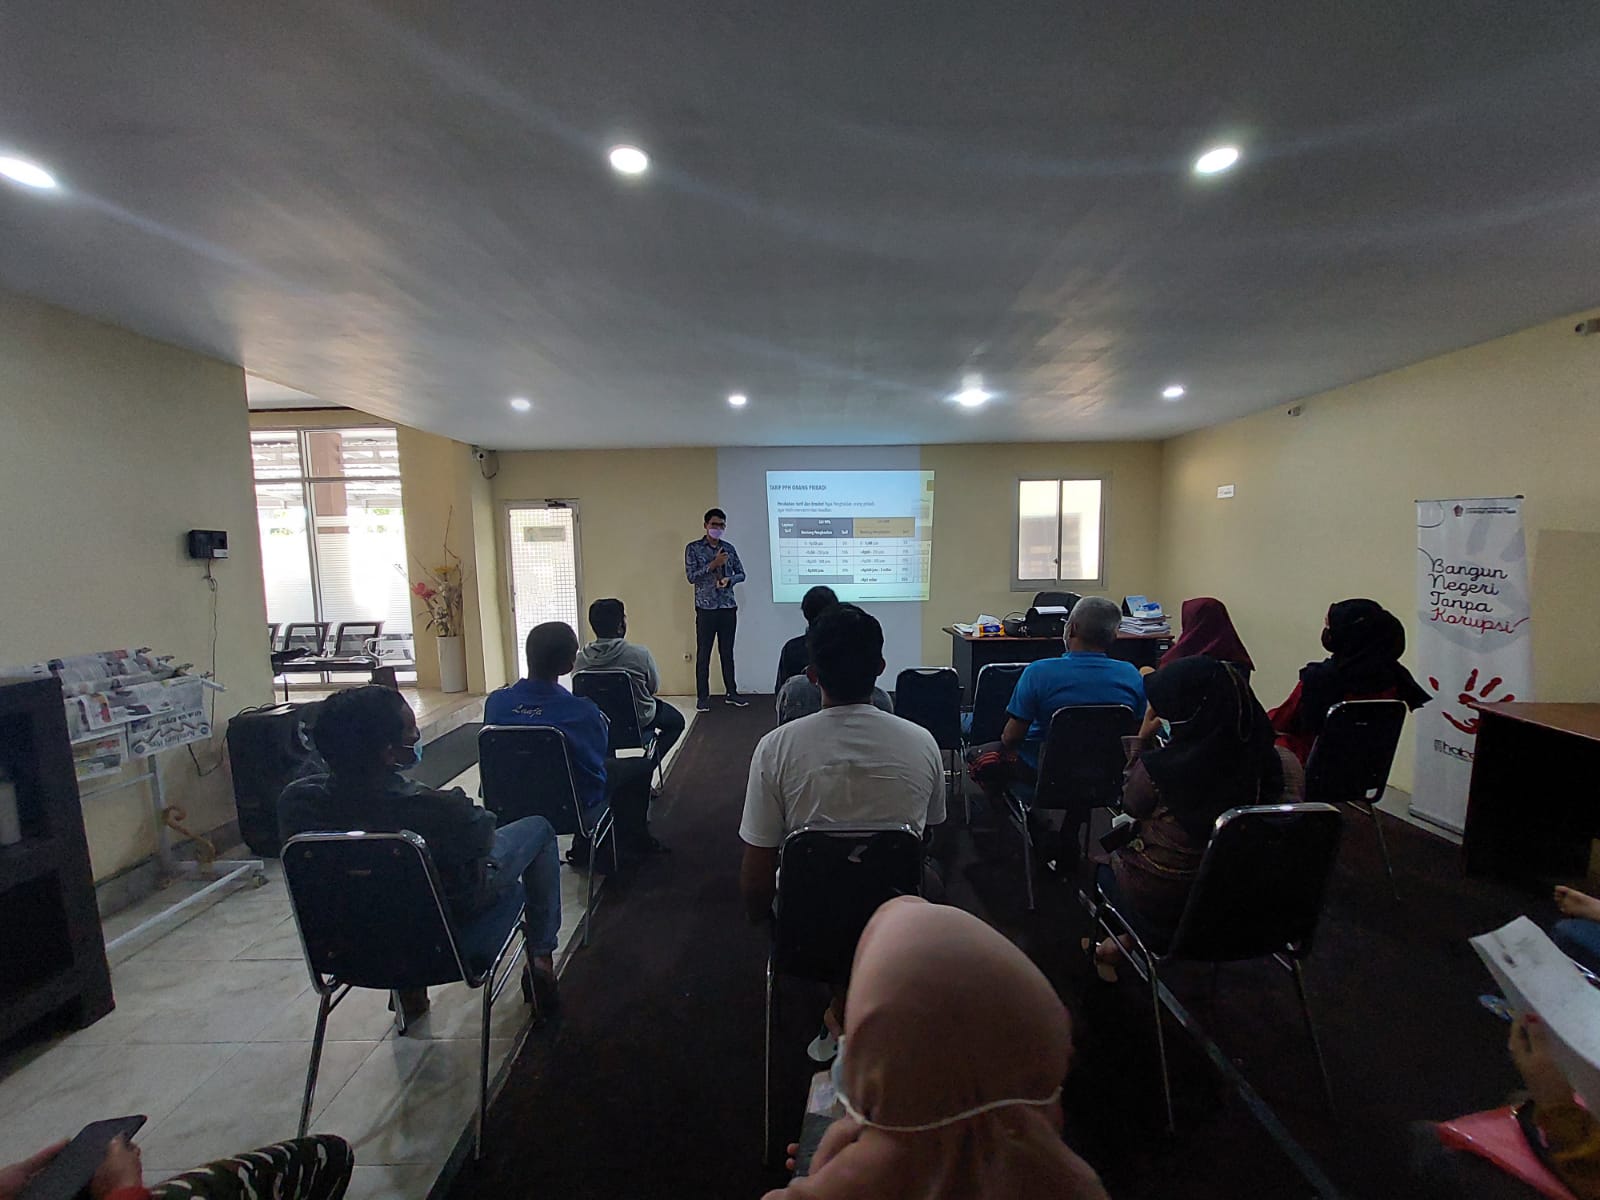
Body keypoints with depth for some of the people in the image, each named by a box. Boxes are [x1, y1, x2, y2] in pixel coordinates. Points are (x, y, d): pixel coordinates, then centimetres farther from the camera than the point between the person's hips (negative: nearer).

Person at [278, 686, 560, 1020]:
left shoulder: (295, 801, -25)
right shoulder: (433, 810, -39)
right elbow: (484, 833, -17)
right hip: (448, 917, -4)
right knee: (538, 828, 13)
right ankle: (540, 957, 23)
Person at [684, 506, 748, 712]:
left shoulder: (729, 548, 9)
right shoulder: (693, 548, -1)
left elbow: (741, 573, 11)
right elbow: (691, 576, -9)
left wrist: (729, 580, -10)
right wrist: (713, 564, -18)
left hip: (728, 607, 3)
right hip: (706, 607, -3)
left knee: (727, 652, 10)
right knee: (703, 653, 0)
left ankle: (731, 692, 19)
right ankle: (702, 697, 9)